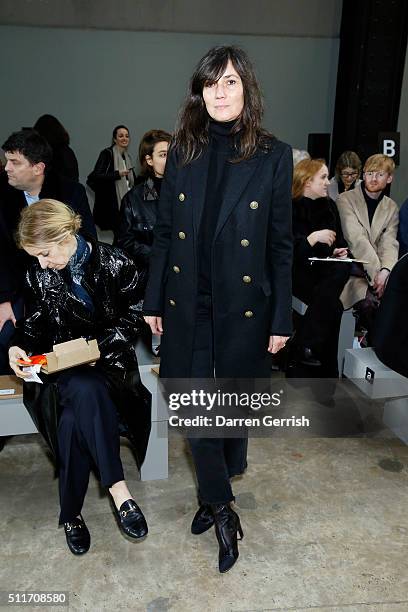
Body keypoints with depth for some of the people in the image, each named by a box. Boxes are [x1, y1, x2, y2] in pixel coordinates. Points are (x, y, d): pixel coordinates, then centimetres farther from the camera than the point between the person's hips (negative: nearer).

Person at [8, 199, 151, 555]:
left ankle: (71, 512, -12)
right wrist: (21, 348, -10)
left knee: (72, 419, -30)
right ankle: (118, 490, -29)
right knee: (86, 391, -36)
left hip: (107, 358, -1)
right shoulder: (38, 274, 4)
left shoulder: (114, 264, -7)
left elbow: (132, 317, -3)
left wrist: (95, 347, -15)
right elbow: (35, 325, 12)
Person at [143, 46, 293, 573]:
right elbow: (164, 231, 6)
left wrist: (281, 319, -4)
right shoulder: (183, 153, 4)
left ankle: (214, 492, 42)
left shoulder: (273, 156, -4)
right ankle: (223, 511, 29)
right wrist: (153, 301, 4)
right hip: (186, 303, 2)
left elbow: (281, 245, -3)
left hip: (243, 305, -2)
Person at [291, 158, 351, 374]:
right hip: (297, 271, -5)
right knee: (333, 305, -27)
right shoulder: (290, 208, -6)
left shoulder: (329, 205, 12)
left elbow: (338, 240, 19)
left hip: (323, 267, 6)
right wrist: (314, 237, -20)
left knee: (343, 269, -29)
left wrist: (338, 251, -2)